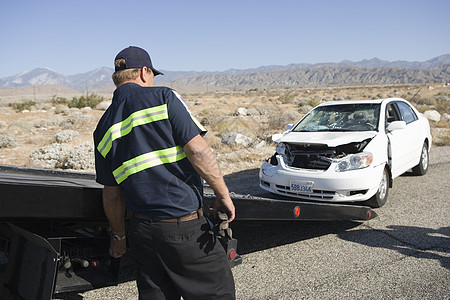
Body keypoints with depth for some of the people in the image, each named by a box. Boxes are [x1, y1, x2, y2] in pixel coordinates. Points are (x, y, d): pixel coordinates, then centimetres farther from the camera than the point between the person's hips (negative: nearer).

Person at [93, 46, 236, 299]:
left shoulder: (104, 128, 7)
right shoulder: (163, 97, -7)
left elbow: (112, 195, 11)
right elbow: (198, 150, -17)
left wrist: (119, 235, 22)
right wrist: (223, 194, -7)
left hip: (142, 231, 6)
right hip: (185, 227, -5)